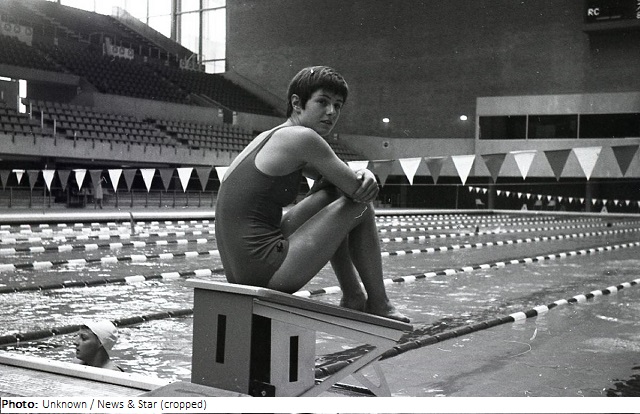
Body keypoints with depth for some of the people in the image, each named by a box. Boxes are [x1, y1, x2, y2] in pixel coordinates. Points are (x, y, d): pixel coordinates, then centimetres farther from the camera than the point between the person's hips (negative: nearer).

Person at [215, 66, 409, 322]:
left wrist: (365, 176, 3)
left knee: (332, 196, 23)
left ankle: (354, 297, 27)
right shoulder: (301, 137, -11)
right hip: (266, 271, -10)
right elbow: (357, 189, -9)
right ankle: (378, 304, 16)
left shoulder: (271, 138, 19)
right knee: (360, 207, 3)